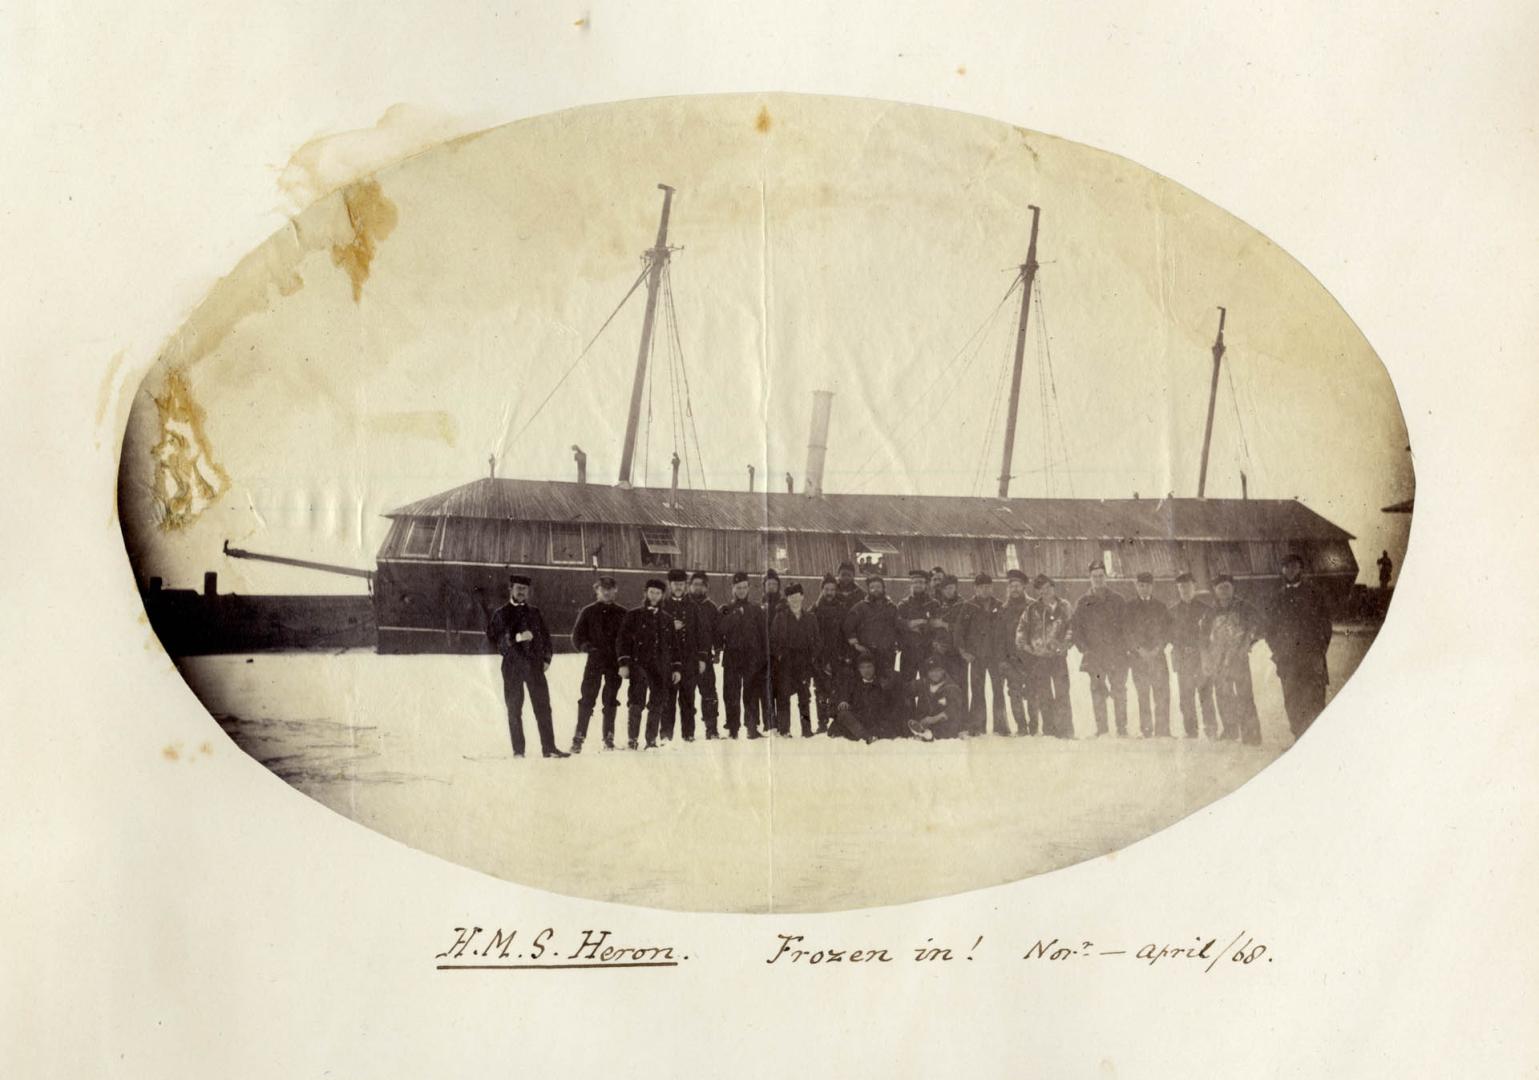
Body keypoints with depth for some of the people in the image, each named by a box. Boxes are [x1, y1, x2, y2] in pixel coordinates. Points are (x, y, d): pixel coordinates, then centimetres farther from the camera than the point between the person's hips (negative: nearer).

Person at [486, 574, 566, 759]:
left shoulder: (534, 612, 15)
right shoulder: (501, 614, 5)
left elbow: (545, 636, 17)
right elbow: (493, 638, -5)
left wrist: (546, 658, 6)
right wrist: (516, 638, -17)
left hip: (534, 664, 2)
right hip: (512, 665, -2)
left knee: (542, 706, -3)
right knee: (514, 709, -1)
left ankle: (548, 747, -2)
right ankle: (518, 750, 4)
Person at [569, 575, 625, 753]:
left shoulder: (621, 613, 7)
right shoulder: (588, 612, 5)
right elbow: (576, 636, 5)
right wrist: (586, 647, -12)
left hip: (615, 662, 1)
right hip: (594, 661, -1)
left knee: (611, 701, 5)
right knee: (587, 699, -7)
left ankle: (609, 738, 13)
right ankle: (579, 737, -4)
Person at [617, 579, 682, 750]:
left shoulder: (667, 619, 15)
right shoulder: (633, 615, 4)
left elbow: (674, 645, 17)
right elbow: (624, 639, -1)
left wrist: (677, 668, 11)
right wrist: (624, 663, -10)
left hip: (661, 669, 3)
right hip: (639, 665, -3)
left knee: (656, 705, 3)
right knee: (637, 703, -10)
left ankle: (651, 740, 11)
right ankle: (632, 738, -1)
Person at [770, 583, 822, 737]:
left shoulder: (810, 618, 9)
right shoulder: (780, 617, 3)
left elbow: (817, 641, 12)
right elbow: (772, 639, 2)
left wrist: (813, 656, 2)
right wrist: (778, 655, -6)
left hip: (804, 663, 2)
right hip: (785, 663, -2)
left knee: (805, 697, 3)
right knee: (783, 696, -4)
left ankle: (807, 730, 8)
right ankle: (783, 729, 0)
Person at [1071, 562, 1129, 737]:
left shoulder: (1117, 601, 7)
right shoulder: (1084, 603, 10)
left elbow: (1127, 625, 7)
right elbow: (1075, 628, 9)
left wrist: (1122, 648, -4)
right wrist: (1084, 648, -3)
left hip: (1117, 655, -1)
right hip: (1094, 656, 1)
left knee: (1119, 692, -4)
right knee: (1097, 692, 0)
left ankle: (1122, 729, 1)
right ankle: (1101, 729, 5)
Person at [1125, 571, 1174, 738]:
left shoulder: (1161, 608, 13)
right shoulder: (1128, 608, 8)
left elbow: (1167, 630, 9)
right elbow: (1127, 631, 1)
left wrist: (1157, 648, -6)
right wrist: (1139, 649, -10)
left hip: (1157, 655, 1)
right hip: (1138, 657, -1)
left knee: (1162, 695, -6)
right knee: (1143, 696, -3)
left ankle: (1163, 730, -4)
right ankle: (1146, 731, -1)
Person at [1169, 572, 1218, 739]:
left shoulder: (1204, 607, 6)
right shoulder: (1173, 610, 11)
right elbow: (1170, 633, 11)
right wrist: (1179, 648, -3)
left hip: (1202, 655, -2)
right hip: (1182, 658, 2)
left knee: (1206, 692, -8)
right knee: (1185, 696, 0)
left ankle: (1211, 730, -3)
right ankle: (1190, 731, 5)